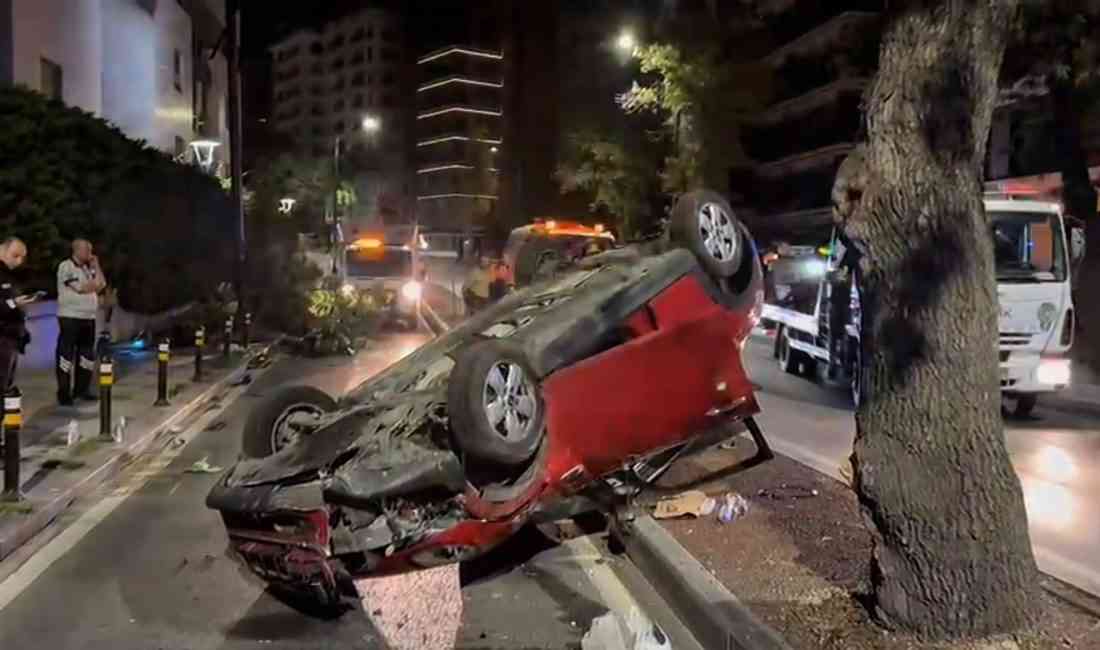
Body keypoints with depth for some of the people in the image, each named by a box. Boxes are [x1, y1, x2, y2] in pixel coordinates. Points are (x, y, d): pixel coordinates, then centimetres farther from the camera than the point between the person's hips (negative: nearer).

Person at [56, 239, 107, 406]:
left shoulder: (88, 268, 16)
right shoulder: (66, 267, -9)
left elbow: (102, 285, 7)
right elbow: (81, 288, -16)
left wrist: (96, 266, 3)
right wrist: (93, 284, 0)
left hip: (88, 318, 8)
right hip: (70, 317, -8)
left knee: (87, 355, 10)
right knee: (66, 355, -4)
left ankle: (82, 389, 19)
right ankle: (64, 393, -1)